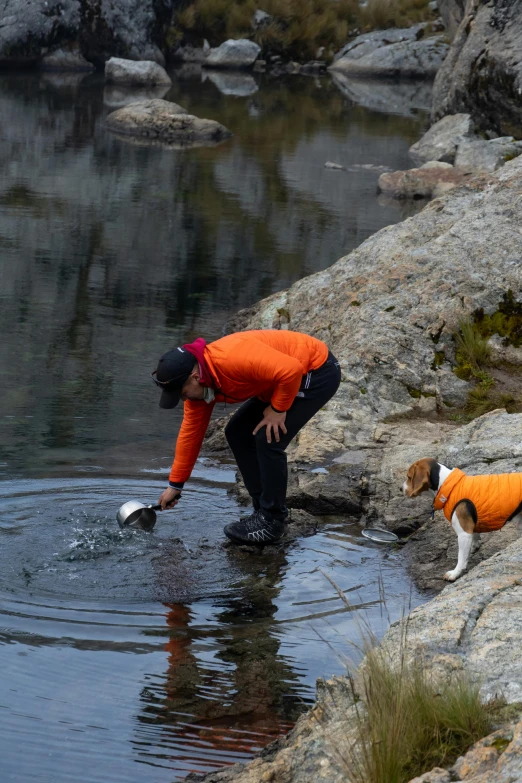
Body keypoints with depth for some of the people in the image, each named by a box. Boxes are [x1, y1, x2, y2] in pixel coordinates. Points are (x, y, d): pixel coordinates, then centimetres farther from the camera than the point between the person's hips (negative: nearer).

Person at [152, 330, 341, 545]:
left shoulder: (233, 358, -35)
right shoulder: (198, 384, -5)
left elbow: (291, 370, -36)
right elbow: (190, 432, 5)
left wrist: (278, 409, -21)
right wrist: (175, 485, 10)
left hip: (318, 372, -9)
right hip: (287, 373, 9)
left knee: (267, 439, -16)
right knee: (238, 433, 7)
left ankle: (271, 521, -2)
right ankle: (263, 510, 15)